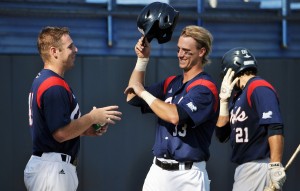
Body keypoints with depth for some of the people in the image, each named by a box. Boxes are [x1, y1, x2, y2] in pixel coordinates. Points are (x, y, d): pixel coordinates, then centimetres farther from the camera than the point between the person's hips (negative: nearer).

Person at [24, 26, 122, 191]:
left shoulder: (41, 80, 15)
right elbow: (61, 133, -22)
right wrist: (92, 117, -11)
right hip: (53, 169, -10)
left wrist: (86, 129, 13)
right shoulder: (55, 86, -18)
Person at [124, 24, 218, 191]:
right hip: (158, 171, 7)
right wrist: (142, 59, 9)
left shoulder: (205, 87, -10)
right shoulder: (171, 83, 16)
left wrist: (143, 92, -12)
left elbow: (175, 116, -24)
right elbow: (133, 98, 16)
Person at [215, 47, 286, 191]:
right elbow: (222, 135, 18)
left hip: (258, 167, -10)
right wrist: (224, 100, 12)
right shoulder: (238, 96, 19)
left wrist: (276, 166, -27)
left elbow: (275, 128, -20)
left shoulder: (259, 88, -10)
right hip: (243, 168, 10)